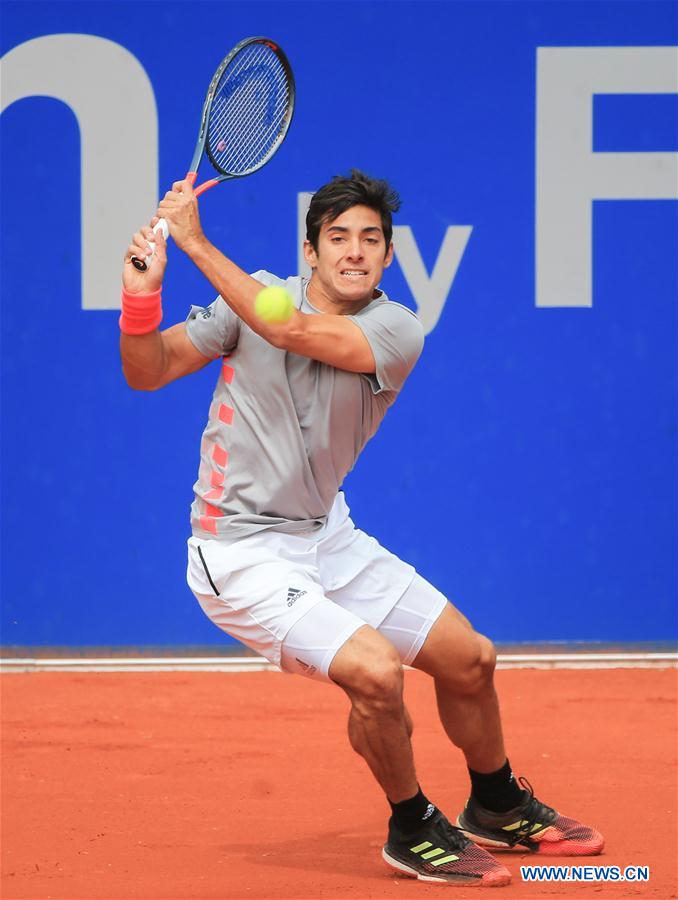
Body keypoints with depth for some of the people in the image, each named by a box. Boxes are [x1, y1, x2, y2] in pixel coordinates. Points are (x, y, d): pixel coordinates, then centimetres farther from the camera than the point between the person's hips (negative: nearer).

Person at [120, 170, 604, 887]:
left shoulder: (397, 331, -10)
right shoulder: (259, 294, -8)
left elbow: (295, 330, -28)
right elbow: (148, 372, -7)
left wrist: (196, 243, -30)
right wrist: (142, 295, -26)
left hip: (326, 537, 4)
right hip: (241, 552, -4)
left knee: (469, 659, 9)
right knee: (375, 670, -25)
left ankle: (497, 809, 37)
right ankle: (413, 830, 1)